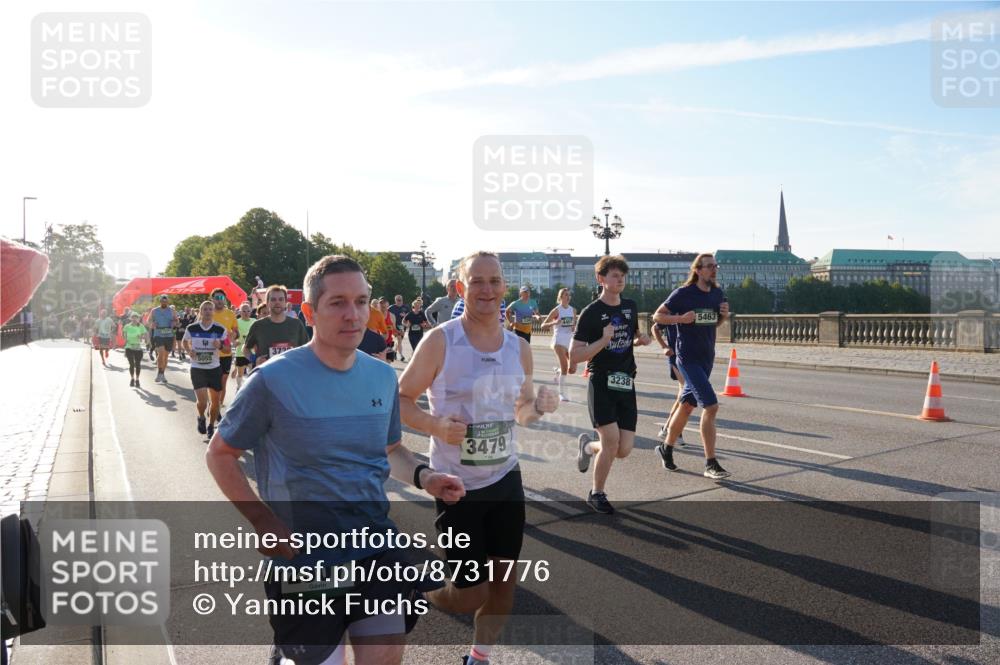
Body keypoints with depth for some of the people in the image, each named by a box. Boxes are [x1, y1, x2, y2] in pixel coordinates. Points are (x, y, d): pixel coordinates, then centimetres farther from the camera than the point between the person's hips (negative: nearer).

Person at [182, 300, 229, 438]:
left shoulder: (220, 330, -5)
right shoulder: (192, 328, -5)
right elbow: (185, 342, 14)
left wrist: (220, 345, -19)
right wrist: (189, 351, -6)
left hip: (215, 368, 1)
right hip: (197, 369, -1)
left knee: (215, 401, 8)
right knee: (202, 401, -12)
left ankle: (211, 427, 31)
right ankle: (201, 418, 22)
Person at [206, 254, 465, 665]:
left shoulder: (383, 377, 0)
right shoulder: (274, 380, -14)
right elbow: (220, 455, -3)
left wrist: (423, 477, -5)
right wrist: (264, 522, -14)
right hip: (304, 556, -3)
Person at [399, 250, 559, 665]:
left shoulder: (519, 348, 1)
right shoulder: (439, 341, -13)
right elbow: (400, 399, -6)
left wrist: (539, 407, -10)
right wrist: (435, 425, -25)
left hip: (506, 478, 5)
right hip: (457, 484, -5)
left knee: (505, 579, 12)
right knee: (472, 593, 1)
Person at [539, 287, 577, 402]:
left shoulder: (573, 310, 10)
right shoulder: (556, 310, -4)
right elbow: (543, 325, -5)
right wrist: (554, 323, -23)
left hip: (570, 340, 5)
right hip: (559, 340, -5)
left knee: (572, 369, -1)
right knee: (564, 367, -14)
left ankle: (558, 371, 32)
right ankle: (562, 393, -4)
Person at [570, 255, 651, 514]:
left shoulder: (631, 306, 9)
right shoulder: (591, 313, -9)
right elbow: (574, 356, -12)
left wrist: (641, 340, 4)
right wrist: (604, 340, -24)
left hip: (626, 385, 5)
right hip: (601, 383, -5)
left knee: (624, 449, -2)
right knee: (612, 439, -14)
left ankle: (587, 446, 31)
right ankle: (596, 493, 10)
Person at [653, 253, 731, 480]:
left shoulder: (718, 293, 8)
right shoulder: (683, 293, -11)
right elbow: (657, 316, -5)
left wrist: (724, 315, -1)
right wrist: (681, 318, -21)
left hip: (707, 358, 7)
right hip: (688, 358, -7)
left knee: (687, 405, 15)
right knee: (711, 406, -15)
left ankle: (666, 448, 32)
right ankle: (710, 465, -9)